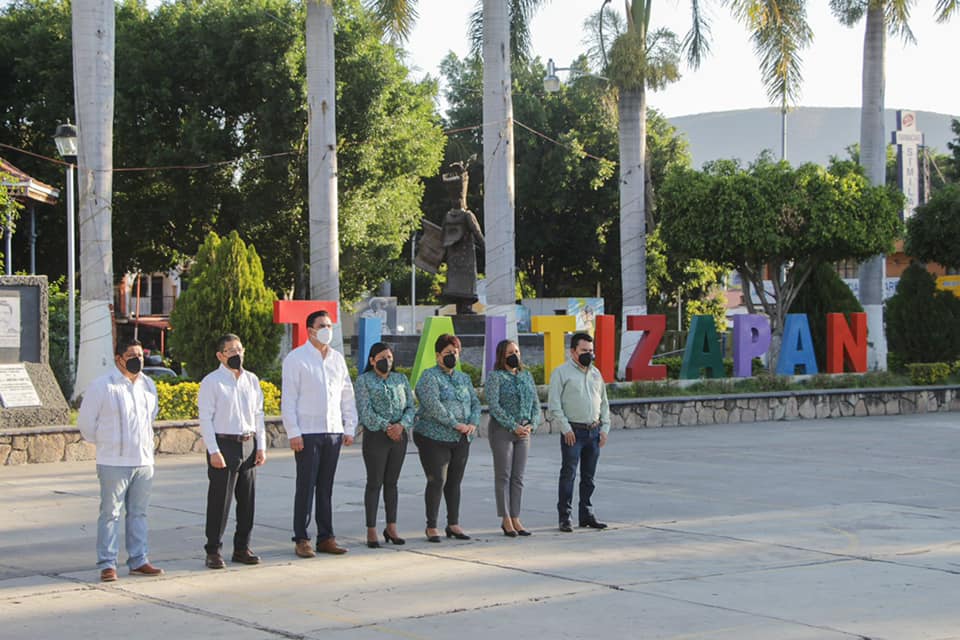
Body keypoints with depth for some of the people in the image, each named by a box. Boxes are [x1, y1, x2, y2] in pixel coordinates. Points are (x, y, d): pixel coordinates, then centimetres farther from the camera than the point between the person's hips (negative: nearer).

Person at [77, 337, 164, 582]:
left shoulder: (148, 385, 10)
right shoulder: (102, 386, -8)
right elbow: (85, 421, -2)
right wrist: (104, 444, 6)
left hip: (144, 461, 6)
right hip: (114, 462, -6)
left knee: (138, 513, 10)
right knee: (110, 513, -3)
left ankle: (138, 561, 16)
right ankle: (107, 564, 0)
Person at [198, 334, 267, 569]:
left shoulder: (252, 380, 12)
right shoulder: (211, 382, -5)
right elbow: (205, 419, -8)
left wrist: (261, 446, 8)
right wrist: (214, 451, -15)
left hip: (248, 445, 6)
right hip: (224, 444, -6)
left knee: (247, 499, 9)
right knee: (219, 501, -3)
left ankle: (242, 548, 19)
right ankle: (213, 552, 3)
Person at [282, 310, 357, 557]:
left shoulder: (337, 358, 13)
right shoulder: (296, 358, -4)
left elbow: (347, 395, 17)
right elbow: (288, 398, -7)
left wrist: (349, 428, 10)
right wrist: (293, 433, -12)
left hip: (333, 432, 5)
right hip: (307, 433, -5)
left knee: (326, 488, 8)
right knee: (306, 487, -3)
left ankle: (326, 537, 13)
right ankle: (301, 539, 2)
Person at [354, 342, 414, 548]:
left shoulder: (401, 379, 12)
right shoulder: (364, 380, -1)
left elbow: (410, 407, 7)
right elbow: (365, 411, -10)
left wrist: (401, 425, -12)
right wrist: (386, 427, -17)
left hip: (399, 436, 4)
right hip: (375, 436, -4)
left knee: (391, 482, 9)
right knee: (374, 483, -2)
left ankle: (391, 528, 14)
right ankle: (371, 531, 1)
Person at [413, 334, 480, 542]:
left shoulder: (464, 378, 18)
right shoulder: (430, 377, -5)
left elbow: (475, 402, 14)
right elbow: (433, 405, -17)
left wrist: (473, 423, -6)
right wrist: (455, 424, -19)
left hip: (461, 439, 6)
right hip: (434, 438, -6)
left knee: (454, 482, 9)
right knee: (437, 481, -7)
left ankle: (453, 525, 16)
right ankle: (431, 527, 0)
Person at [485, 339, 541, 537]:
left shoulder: (526, 376, 13)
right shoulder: (495, 377, -5)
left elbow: (536, 404, 13)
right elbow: (494, 405, -14)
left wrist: (531, 425, -4)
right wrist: (514, 426, -16)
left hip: (523, 431, 6)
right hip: (501, 431, -6)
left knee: (518, 477, 7)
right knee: (503, 476, -1)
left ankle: (515, 518, 11)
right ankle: (506, 520, 3)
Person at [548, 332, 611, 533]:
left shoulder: (595, 373, 15)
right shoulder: (561, 372, -3)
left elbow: (604, 403, 19)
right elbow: (554, 404, -7)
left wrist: (604, 428, 9)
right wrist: (565, 429, -12)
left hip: (594, 432, 6)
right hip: (573, 432, -6)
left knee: (589, 476, 9)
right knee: (569, 474, -6)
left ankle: (587, 514, 16)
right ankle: (564, 517, -3)